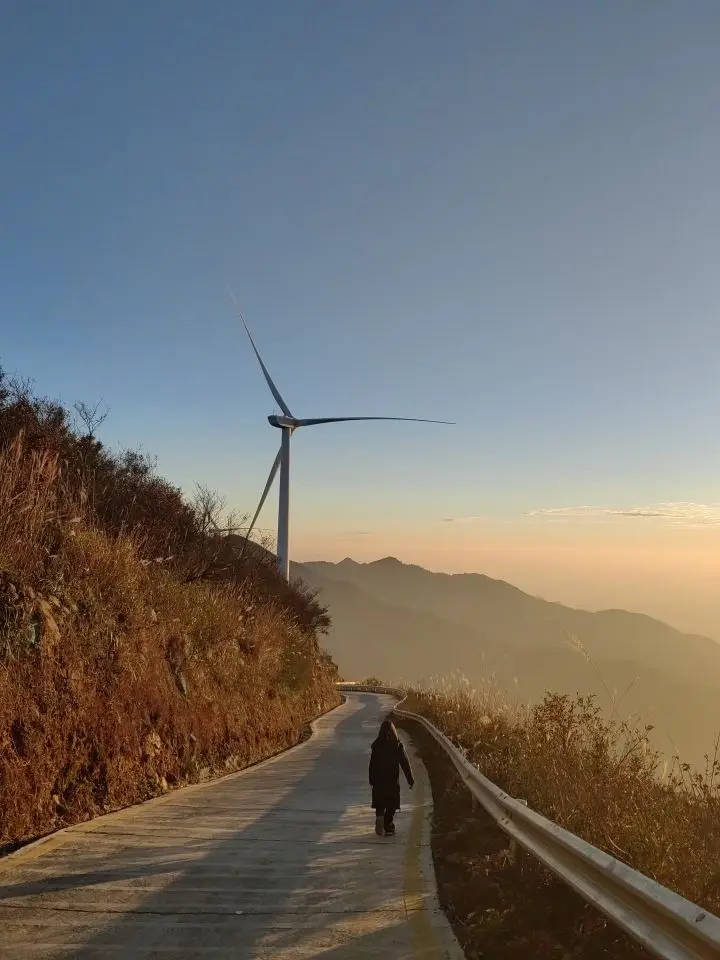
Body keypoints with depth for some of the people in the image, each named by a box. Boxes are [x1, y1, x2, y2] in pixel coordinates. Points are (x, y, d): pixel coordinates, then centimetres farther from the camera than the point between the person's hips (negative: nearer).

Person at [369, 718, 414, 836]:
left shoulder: (376, 745, -5)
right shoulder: (398, 745, -8)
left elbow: (372, 764, -2)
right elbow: (405, 763, -5)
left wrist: (371, 781, 8)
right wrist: (410, 780, 1)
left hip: (379, 779, 1)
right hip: (393, 779, -1)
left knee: (380, 804, 14)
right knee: (391, 805, 10)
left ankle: (379, 816, -12)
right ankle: (388, 827, 8)